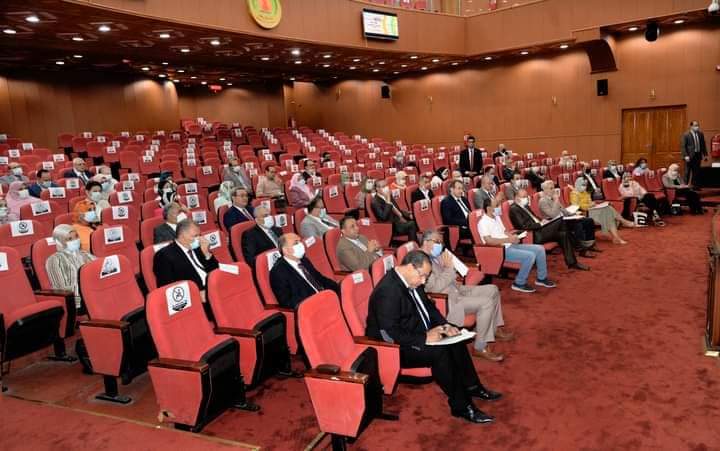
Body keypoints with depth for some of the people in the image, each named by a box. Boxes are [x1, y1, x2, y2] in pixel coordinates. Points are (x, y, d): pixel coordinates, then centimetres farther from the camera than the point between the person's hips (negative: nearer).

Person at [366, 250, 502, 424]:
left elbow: (428, 306, 15)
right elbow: (390, 334, -31)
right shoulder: (387, 291, -28)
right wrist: (424, 339, -27)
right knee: (440, 352, -25)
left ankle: (471, 386, 17)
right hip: (394, 348, -10)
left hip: (416, 333, 10)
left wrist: (445, 325, -1)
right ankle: (461, 406, -12)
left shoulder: (411, 281, 1)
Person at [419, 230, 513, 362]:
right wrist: (448, 267, -21)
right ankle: (480, 348, -13)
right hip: (446, 301, -10)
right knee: (486, 302, -23)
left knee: (492, 290, 10)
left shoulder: (435, 256, 8)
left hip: (455, 290, 10)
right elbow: (435, 288, -26)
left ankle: (495, 329, 21)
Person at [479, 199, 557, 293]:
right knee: (530, 256, -25)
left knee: (540, 249, 3)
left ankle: (541, 278, 17)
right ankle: (519, 284, -10)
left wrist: (512, 237, -1)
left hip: (510, 246, 9)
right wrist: (508, 240, -23)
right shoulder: (483, 222, -14)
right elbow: (489, 241, -25)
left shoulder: (496, 217, 15)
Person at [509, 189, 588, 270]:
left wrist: (541, 222, 3)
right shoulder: (514, 209, -10)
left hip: (538, 230, 9)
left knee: (563, 234, -9)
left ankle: (571, 262, -7)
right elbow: (524, 226, -19)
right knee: (561, 221, -16)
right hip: (532, 236, -9)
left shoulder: (524, 206, 20)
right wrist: (540, 224, -15)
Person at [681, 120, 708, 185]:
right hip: (689, 156, -5)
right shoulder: (686, 135, -7)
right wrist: (685, 156, -17)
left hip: (698, 155, 5)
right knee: (687, 172, 0)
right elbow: (683, 146, -10)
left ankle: (693, 185, 15)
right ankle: (686, 185, 7)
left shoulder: (701, 134, 9)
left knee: (696, 172, 7)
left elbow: (703, 145, 13)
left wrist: (705, 155, 9)